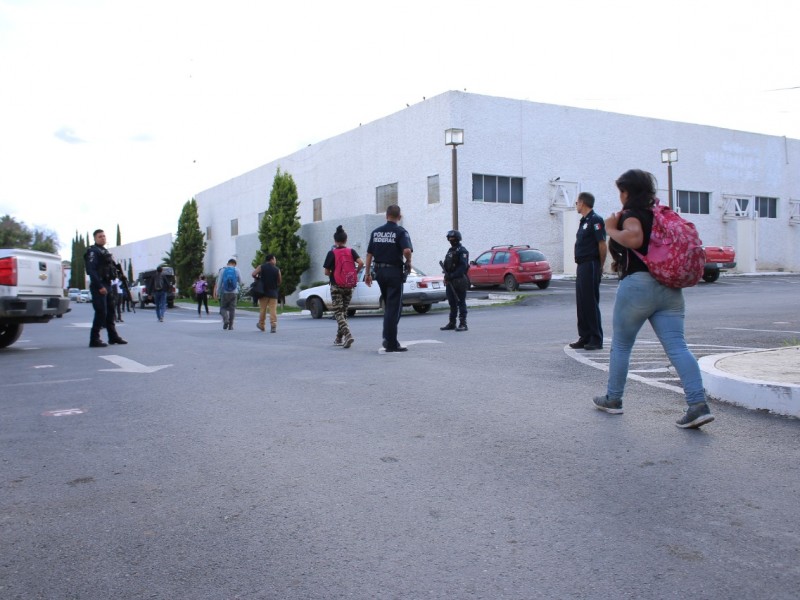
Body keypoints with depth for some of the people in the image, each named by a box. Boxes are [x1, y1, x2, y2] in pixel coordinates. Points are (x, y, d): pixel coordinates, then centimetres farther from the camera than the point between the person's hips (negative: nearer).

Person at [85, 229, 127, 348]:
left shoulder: (105, 252, 20)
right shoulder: (93, 251, -8)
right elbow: (91, 270, -18)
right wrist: (100, 286, -24)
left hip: (107, 285, 9)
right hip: (99, 286, -9)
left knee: (110, 311, 13)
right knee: (101, 312, -11)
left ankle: (113, 337, 22)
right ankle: (94, 340, -7)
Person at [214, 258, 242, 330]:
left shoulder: (222, 270, 1)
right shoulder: (237, 270, 1)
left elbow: (219, 283, -2)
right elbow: (240, 282, 7)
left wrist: (217, 293, 3)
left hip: (224, 293, 0)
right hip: (234, 292, 0)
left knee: (223, 308, 11)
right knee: (232, 309, 8)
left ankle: (226, 320, -15)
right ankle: (230, 326, 5)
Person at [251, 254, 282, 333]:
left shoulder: (261, 267, 1)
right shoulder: (277, 269, 3)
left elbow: (253, 274, -12)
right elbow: (280, 281, 5)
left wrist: (259, 278, 8)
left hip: (263, 292, 0)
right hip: (273, 292, 0)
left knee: (262, 309, 11)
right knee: (273, 310, -3)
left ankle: (262, 325, 21)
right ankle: (273, 326, -14)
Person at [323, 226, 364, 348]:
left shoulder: (332, 253, -5)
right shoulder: (351, 251, 2)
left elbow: (326, 272, -5)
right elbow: (361, 263, -13)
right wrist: (355, 272, 3)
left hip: (336, 286, -4)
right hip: (349, 286, 4)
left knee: (338, 313, -3)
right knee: (344, 311, 15)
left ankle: (348, 334, -25)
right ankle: (339, 338, 21)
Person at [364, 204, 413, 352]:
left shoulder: (376, 232, 8)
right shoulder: (400, 232, -8)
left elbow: (369, 254, 9)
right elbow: (407, 250, -24)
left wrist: (368, 273, 14)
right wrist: (408, 262, -5)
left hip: (379, 271, 5)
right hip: (394, 271, -5)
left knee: (388, 305, 20)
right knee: (394, 308, -1)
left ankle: (387, 337, 17)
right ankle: (391, 343, -1)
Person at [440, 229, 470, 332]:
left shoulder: (462, 251, -8)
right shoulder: (450, 251, 19)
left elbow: (463, 266, -18)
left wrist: (452, 275, -23)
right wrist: (446, 275, 5)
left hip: (459, 280, -8)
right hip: (450, 281, 8)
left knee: (461, 303, -6)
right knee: (452, 303, 12)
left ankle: (463, 324, -5)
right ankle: (452, 323, 19)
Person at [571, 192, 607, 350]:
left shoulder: (595, 220, -11)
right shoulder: (584, 221, 18)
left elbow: (603, 245, -15)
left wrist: (600, 266, -7)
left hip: (590, 266, -9)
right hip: (582, 266, 9)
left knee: (591, 303, -6)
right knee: (581, 303, 11)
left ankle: (596, 340, 0)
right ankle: (585, 337, 17)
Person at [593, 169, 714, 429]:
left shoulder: (631, 214, -5)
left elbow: (634, 238, -26)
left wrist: (612, 229, -8)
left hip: (638, 284, -6)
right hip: (669, 288, 6)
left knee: (621, 346, 11)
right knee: (677, 347, -3)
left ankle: (613, 399, 23)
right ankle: (698, 405, -16)